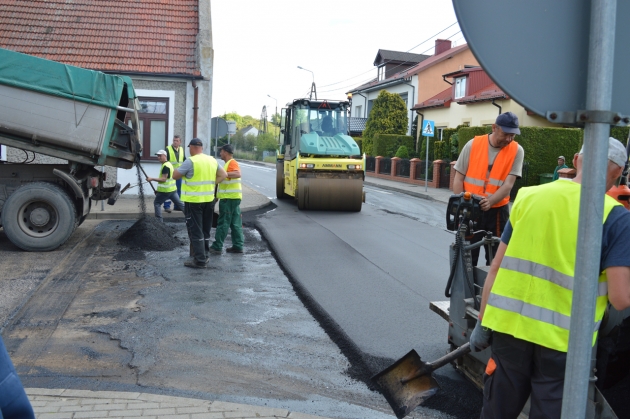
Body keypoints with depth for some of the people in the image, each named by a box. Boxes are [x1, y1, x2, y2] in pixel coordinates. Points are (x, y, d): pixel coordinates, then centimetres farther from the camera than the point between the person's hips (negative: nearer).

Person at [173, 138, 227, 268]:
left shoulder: (190, 162, -13)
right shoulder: (212, 160, 7)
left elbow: (175, 175, -9)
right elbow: (223, 175, 14)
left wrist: (184, 172, 9)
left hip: (193, 201, -6)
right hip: (209, 199, 6)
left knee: (195, 231, 0)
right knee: (205, 230, 16)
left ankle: (199, 260, 1)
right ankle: (204, 257, 24)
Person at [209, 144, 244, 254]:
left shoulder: (232, 163, -13)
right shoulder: (229, 163, 18)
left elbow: (238, 174, -32)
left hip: (229, 197, -10)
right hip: (233, 197, 10)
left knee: (223, 223, -5)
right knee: (236, 223, 9)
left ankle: (217, 247, 0)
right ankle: (238, 246, 12)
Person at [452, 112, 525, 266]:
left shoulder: (516, 151, -5)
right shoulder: (473, 145, -6)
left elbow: (508, 184, -12)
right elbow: (458, 179, -1)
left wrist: (490, 202, -28)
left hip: (497, 211, 1)